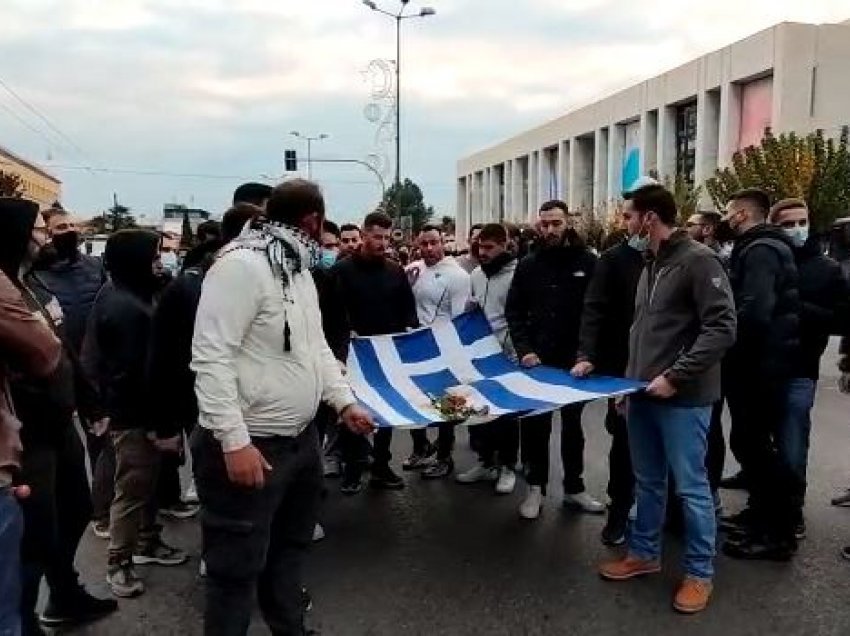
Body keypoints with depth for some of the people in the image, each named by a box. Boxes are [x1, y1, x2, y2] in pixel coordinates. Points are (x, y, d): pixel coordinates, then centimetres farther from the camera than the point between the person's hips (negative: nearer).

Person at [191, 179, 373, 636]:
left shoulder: (300, 269, 12)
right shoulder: (241, 265, -19)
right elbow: (211, 358, -24)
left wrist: (345, 401, 15)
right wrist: (235, 442, -27)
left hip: (301, 438, 10)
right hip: (250, 446, -9)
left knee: (291, 547, 24)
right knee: (238, 568, 6)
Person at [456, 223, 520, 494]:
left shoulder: (516, 273, -13)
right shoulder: (476, 274, 7)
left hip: (507, 355, -6)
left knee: (507, 411, 5)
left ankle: (507, 466, 18)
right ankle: (486, 462, 27)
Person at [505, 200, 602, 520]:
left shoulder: (588, 262, -3)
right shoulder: (528, 265, 2)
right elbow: (514, 311, 2)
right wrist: (524, 349, -9)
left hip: (575, 360, -1)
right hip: (537, 360, 1)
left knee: (572, 424, 13)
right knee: (535, 424, 6)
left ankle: (574, 488, 25)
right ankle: (536, 487, 19)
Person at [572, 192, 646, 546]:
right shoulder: (614, 258, -1)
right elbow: (595, 309, -9)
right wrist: (587, 354, -22)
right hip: (624, 367, -1)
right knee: (624, 440, 8)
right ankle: (619, 513, 21)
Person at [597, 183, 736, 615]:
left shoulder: (698, 261, -12)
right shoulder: (650, 265, 14)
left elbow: (722, 329, -18)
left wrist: (675, 377, -20)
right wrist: (630, 379, 14)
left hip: (682, 398, -8)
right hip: (644, 393, 8)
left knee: (691, 486, 4)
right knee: (648, 481, 18)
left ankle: (700, 572, 19)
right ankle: (644, 554, 32)